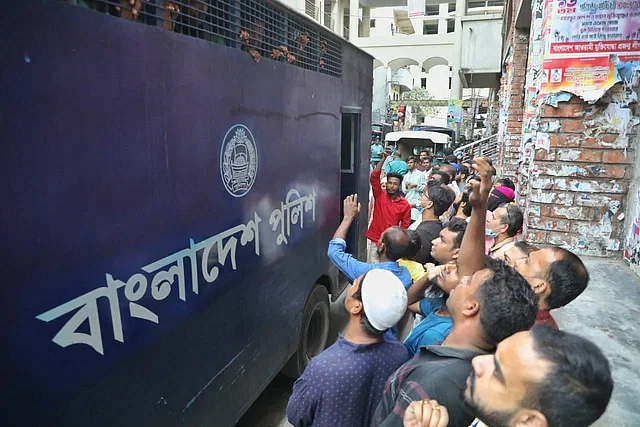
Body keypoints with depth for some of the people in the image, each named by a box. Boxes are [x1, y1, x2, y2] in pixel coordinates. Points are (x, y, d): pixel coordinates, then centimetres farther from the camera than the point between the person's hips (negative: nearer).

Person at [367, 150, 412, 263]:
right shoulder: (380, 195, -1)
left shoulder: (405, 205, -1)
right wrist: (383, 160, -19)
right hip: (374, 240, 0)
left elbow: (405, 225, 3)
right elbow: (374, 177, -14)